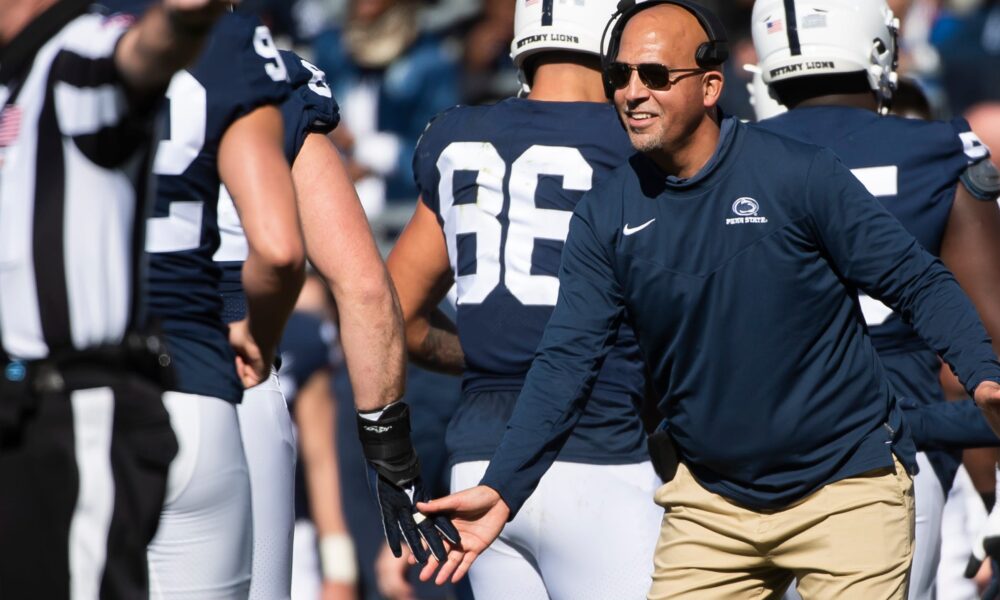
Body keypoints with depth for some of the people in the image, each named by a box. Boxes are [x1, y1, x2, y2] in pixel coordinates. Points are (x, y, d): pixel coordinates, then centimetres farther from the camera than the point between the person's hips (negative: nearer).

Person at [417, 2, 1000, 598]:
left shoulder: (799, 174, -11)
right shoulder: (606, 216, 0)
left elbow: (919, 282, -8)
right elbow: (567, 360, -3)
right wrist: (502, 489, -14)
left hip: (844, 488, -3)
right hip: (710, 499, 3)